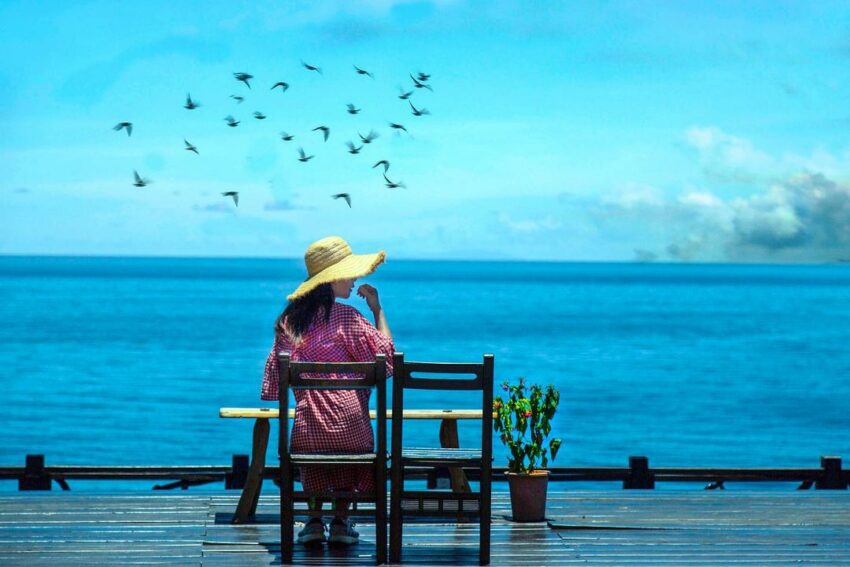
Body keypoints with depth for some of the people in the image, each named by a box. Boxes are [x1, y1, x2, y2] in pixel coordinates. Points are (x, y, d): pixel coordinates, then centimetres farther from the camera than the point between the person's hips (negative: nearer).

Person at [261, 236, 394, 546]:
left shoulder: (288, 320, 7)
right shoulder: (346, 317, -8)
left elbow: (274, 382, 11)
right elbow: (387, 355, -4)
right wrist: (377, 308, 3)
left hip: (307, 431, 4)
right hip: (349, 426, -3)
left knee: (316, 462, 35)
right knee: (354, 450, 30)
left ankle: (314, 519, 20)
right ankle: (341, 520, 20)